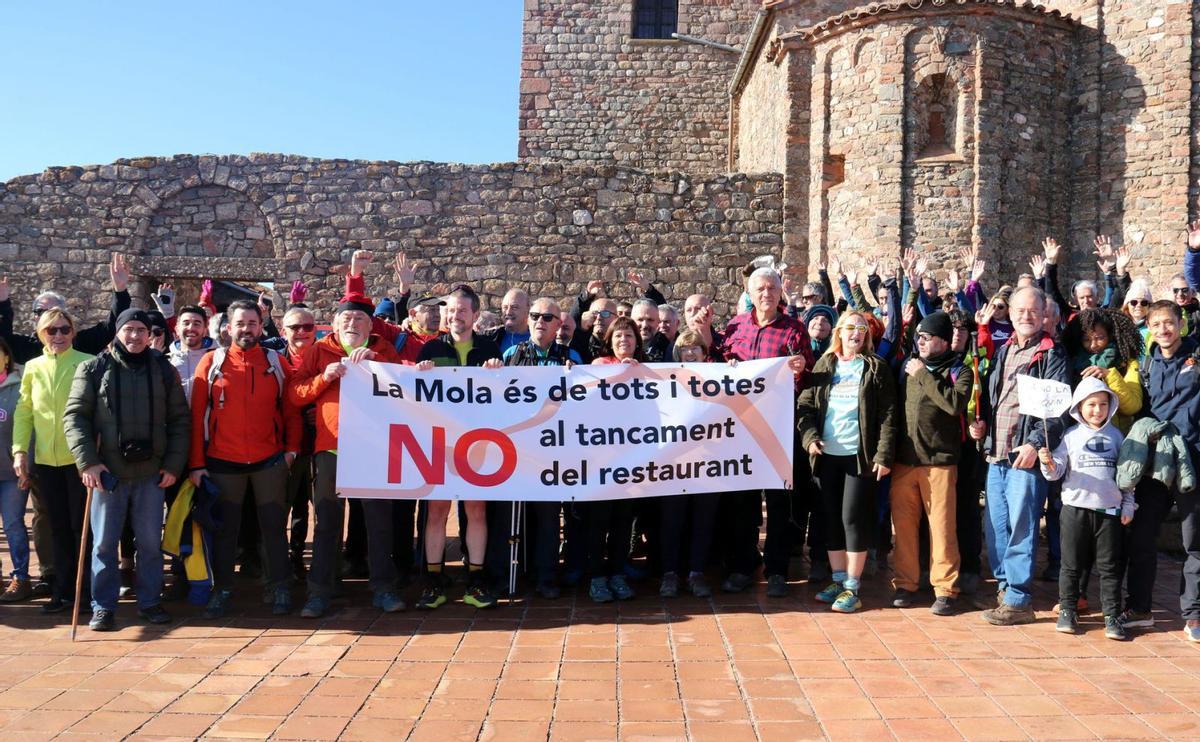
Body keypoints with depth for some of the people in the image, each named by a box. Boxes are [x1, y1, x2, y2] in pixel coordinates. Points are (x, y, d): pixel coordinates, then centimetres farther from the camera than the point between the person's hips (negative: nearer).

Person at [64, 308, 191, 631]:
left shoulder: (164, 370, 6)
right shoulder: (94, 368, 1)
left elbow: (180, 420, 7)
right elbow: (75, 416, -3)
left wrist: (173, 464, -1)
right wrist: (88, 461, -13)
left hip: (151, 472, 1)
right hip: (107, 472, -1)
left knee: (150, 541, 8)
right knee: (104, 542, 5)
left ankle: (150, 601, 21)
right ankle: (103, 606, 17)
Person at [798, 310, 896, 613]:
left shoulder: (876, 368, 1)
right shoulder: (824, 365, 10)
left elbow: (887, 415, -4)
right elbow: (805, 404, 7)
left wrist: (884, 454, -11)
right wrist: (809, 436, -9)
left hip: (860, 454, -4)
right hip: (827, 454, 4)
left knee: (853, 517, -4)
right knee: (832, 518, 9)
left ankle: (852, 587, 5)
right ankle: (838, 580, 20)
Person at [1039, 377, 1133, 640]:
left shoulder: (1115, 435, 6)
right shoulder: (1071, 435, 0)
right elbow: (1057, 472, -3)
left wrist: (1128, 506, 7)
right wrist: (1048, 463, -25)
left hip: (1109, 510, 1)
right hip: (1075, 508, -1)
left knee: (1109, 566, 5)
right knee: (1072, 564, 6)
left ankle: (1113, 616, 12)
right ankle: (1068, 611, 17)